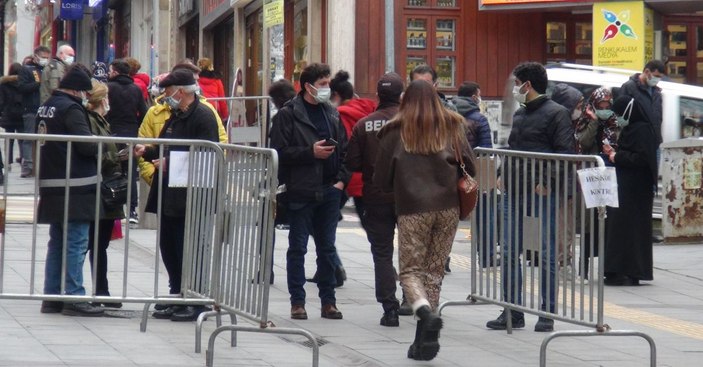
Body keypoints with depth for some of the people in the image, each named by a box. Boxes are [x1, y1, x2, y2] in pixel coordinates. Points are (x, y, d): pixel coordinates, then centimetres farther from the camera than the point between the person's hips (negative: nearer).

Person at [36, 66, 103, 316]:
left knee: (57, 243, 15)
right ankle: (74, 297, -5)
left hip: (52, 187, 9)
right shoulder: (71, 109, -14)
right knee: (76, 243, -5)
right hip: (75, 188, -9)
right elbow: (85, 143, -21)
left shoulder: (45, 107, 14)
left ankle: (52, 296, 17)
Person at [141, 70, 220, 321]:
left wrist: (169, 164, -19)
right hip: (168, 195, 9)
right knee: (168, 247, 11)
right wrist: (147, 152, 6)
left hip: (190, 197, -9)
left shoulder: (203, 116, -12)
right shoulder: (176, 116, 18)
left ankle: (196, 303, 4)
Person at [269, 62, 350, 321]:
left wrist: (342, 178, 4)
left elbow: (345, 149, 16)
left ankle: (328, 300, 15)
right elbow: (280, 152, -12)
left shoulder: (332, 114, 12)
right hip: (301, 191, -5)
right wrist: (311, 152, -17)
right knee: (298, 247, 2)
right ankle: (297, 302, 7)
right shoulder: (288, 115, -5)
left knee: (327, 248, 9)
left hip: (329, 191, 5)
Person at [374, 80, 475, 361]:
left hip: (412, 209, -3)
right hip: (448, 208, 3)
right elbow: (470, 167, 3)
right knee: (435, 271, 10)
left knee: (410, 270, 5)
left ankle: (425, 312, -25)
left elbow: (381, 178, 6)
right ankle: (424, 340, 8)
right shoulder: (452, 126, 7)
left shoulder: (396, 131, 2)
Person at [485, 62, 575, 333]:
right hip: (514, 192, 8)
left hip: (542, 193, -8)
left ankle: (547, 314, 5)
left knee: (547, 254, -1)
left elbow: (565, 153, -13)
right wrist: (504, 175, 12)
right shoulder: (519, 114, 18)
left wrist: (547, 183, -20)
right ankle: (512, 312, 13)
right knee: (509, 253, 6)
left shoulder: (556, 114, -7)